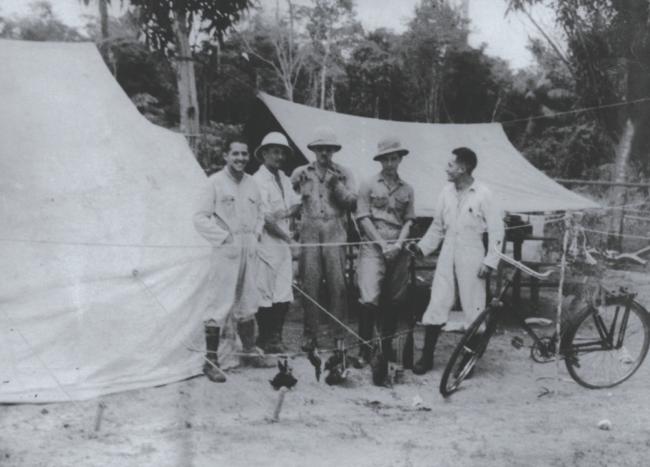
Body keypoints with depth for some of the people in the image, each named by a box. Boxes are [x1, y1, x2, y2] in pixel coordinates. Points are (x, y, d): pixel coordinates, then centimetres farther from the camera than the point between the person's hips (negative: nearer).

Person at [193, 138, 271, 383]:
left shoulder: (251, 183, 11)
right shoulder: (215, 182, -6)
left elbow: (259, 213, 23)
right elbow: (200, 218, -8)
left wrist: (256, 233, 8)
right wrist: (224, 237, -12)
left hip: (249, 250, 6)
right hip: (226, 250, -6)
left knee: (247, 303, 15)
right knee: (221, 303, -7)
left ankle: (249, 350, 28)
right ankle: (210, 360, -1)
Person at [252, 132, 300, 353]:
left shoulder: (283, 178, 16)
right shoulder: (258, 180, -10)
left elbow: (296, 202, 17)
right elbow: (265, 217, -14)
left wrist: (286, 212, -5)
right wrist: (287, 237, -6)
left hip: (283, 242, 8)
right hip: (267, 242, -8)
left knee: (284, 296, 7)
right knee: (265, 294, -3)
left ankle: (275, 338, 16)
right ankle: (265, 340, 6)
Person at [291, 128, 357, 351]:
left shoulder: (343, 173, 13)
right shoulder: (301, 173, 14)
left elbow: (352, 202, 5)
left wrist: (337, 185, -5)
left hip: (335, 233, 0)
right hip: (309, 232, 0)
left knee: (337, 283, -5)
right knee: (310, 285, -2)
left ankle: (338, 333, 2)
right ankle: (310, 335, 5)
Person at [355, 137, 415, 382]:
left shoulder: (407, 189, 13)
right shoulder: (369, 185, 4)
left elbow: (408, 221, 10)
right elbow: (363, 218, -2)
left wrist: (398, 244, -5)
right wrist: (382, 243, -9)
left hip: (398, 249, 4)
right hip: (373, 246, -4)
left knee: (394, 300, 8)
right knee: (370, 298, -14)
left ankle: (387, 345, 21)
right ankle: (365, 347, -4)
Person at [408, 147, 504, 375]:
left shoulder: (483, 194, -8)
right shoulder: (446, 192, 6)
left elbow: (496, 230, -6)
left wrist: (490, 262, -11)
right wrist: (421, 247, 5)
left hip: (472, 258, -4)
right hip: (447, 256, 4)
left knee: (473, 309, 4)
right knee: (436, 305, 3)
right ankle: (427, 357, 11)